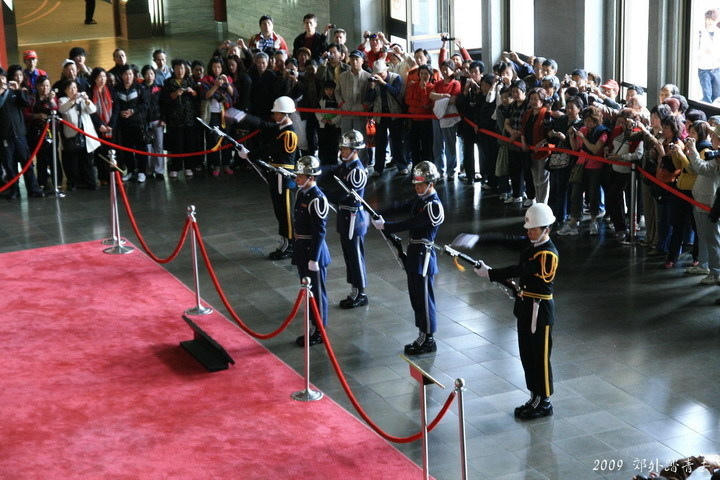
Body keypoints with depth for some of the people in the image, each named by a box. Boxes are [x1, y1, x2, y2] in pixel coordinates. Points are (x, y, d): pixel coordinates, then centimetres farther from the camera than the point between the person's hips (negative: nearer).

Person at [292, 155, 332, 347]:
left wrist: (314, 259, -19)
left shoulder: (317, 199, -21)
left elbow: (319, 231, -20)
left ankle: (319, 332, 14)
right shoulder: (301, 193, 6)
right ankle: (313, 326, 30)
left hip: (313, 250, -9)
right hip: (301, 249, 9)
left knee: (317, 292, 3)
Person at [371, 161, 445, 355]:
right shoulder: (420, 200, 10)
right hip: (413, 253, 9)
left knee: (424, 298, -1)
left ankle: (428, 340, 9)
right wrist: (378, 214, -4)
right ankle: (422, 336, 25)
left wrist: (384, 226, -19)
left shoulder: (434, 206, -19)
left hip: (424, 255, -9)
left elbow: (410, 223, -22)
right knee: (416, 297, 15)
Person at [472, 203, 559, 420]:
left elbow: (520, 270, -28)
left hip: (540, 311, -9)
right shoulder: (531, 244, 7)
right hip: (525, 308, 9)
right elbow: (510, 241, 2)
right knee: (527, 355, 16)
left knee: (540, 357, 2)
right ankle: (535, 397, 27)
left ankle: (544, 402, 14)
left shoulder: (548, 254, -22)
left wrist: (490, 273, -29)